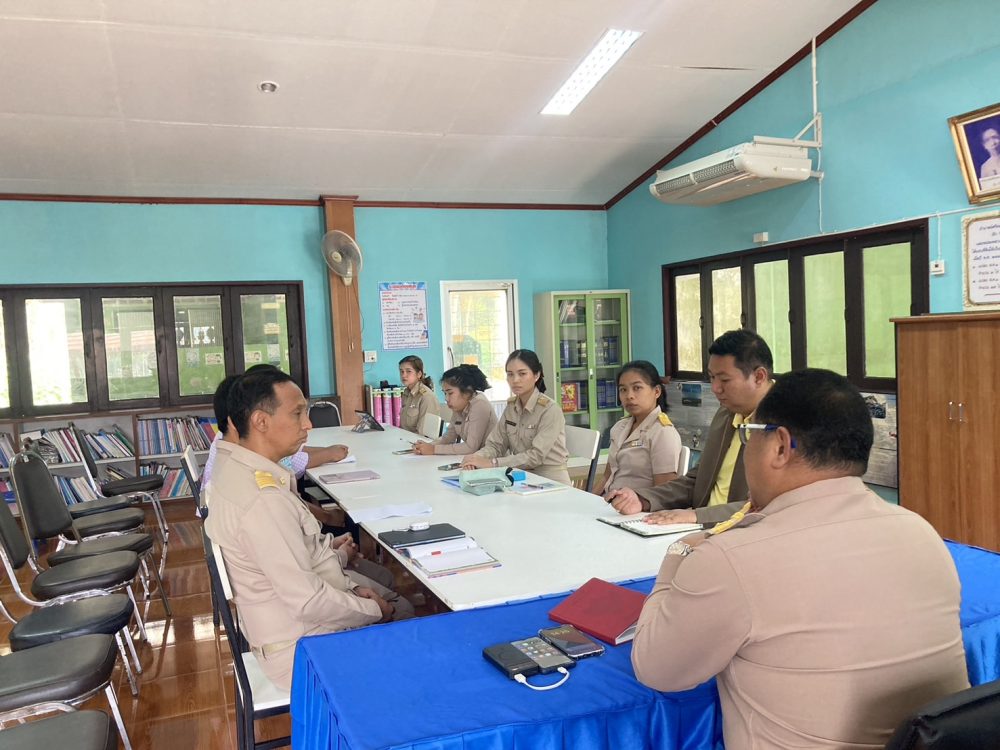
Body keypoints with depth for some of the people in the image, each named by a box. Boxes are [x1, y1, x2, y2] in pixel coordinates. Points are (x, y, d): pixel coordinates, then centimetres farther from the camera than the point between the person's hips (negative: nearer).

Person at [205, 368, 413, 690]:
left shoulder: (234, 465, -1)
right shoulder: (265, 501, -33)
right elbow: (308, 602, -29)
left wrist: (351, 587, 2)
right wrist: (376, 612, -13)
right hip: (298, 647, -9)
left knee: (400, 605, 18)